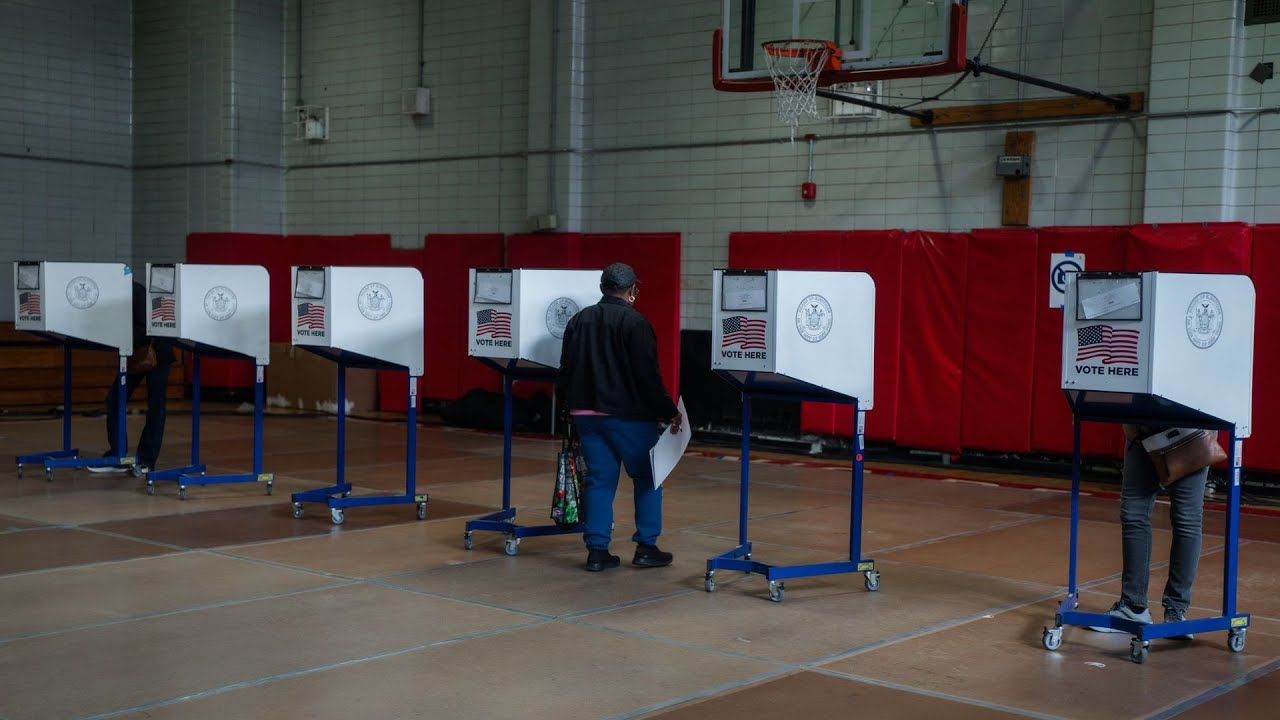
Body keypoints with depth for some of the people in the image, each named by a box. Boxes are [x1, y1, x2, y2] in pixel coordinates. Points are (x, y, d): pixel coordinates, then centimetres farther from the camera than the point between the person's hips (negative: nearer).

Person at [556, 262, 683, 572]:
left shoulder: (579, 320, 9)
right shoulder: (635, 323, -12)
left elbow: (565, 370, 13)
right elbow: (648, 375, -15)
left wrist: (568, 406, 24)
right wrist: (670, 413, -8)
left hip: (586, 414, 6)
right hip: (628, 415, -6)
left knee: (599, 480, 10)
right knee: (648, 476, 8)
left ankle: (597, 550, 8)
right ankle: (646, 547, 8)